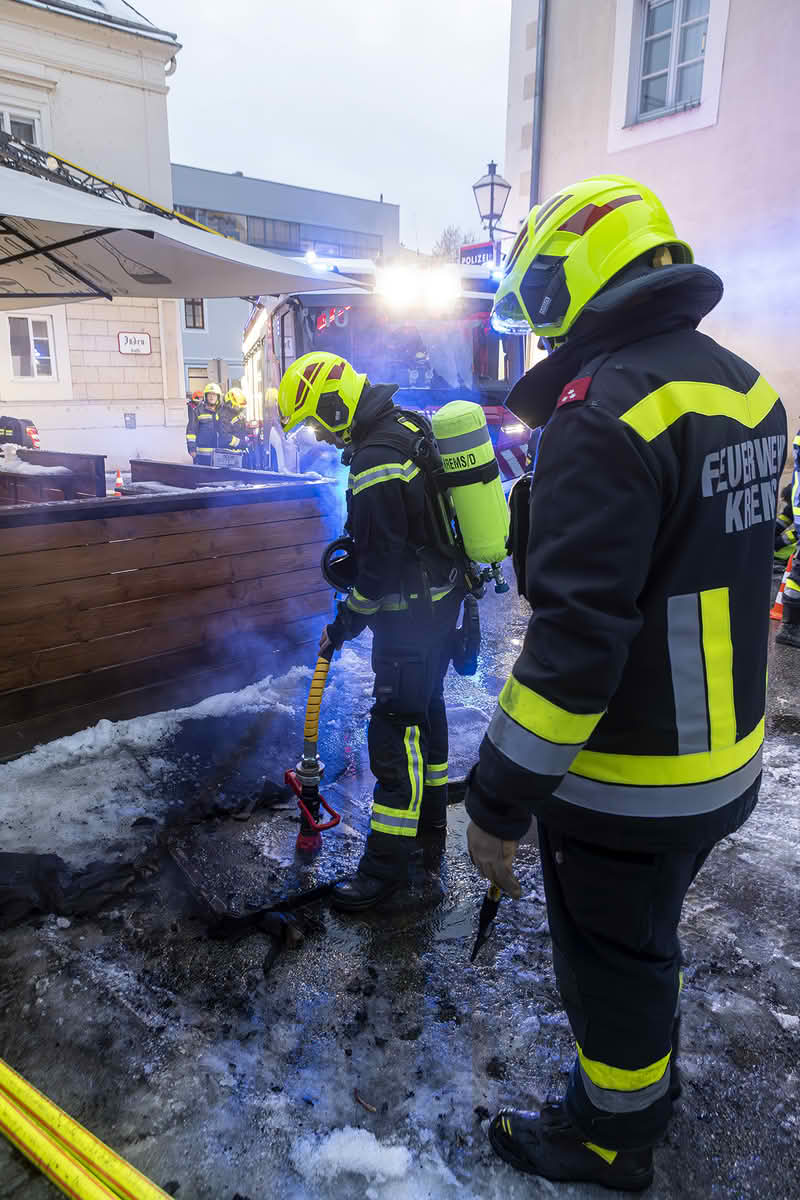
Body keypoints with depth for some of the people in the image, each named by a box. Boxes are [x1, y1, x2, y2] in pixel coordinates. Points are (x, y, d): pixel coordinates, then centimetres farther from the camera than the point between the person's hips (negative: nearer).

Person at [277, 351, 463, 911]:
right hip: (445, 597, 10)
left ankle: (388, 861, 6)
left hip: (412, 615, -10)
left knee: (394, 729, -4)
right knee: (426, 703, 22)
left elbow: (381, 566, -23)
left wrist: (346, 623, -10)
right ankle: (430, 811, 40)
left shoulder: (376, 463, -25)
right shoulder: (408, 425, 6)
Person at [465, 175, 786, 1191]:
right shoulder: (743, 388, 5)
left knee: (609, 958, 15)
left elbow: (576, 637, -28)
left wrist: (501, 800, -21)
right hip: (727, 762, 9)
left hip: (628, 785, -8)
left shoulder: (603, 412, -24)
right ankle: (647, 1074, 53)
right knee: (646, 933, 29)